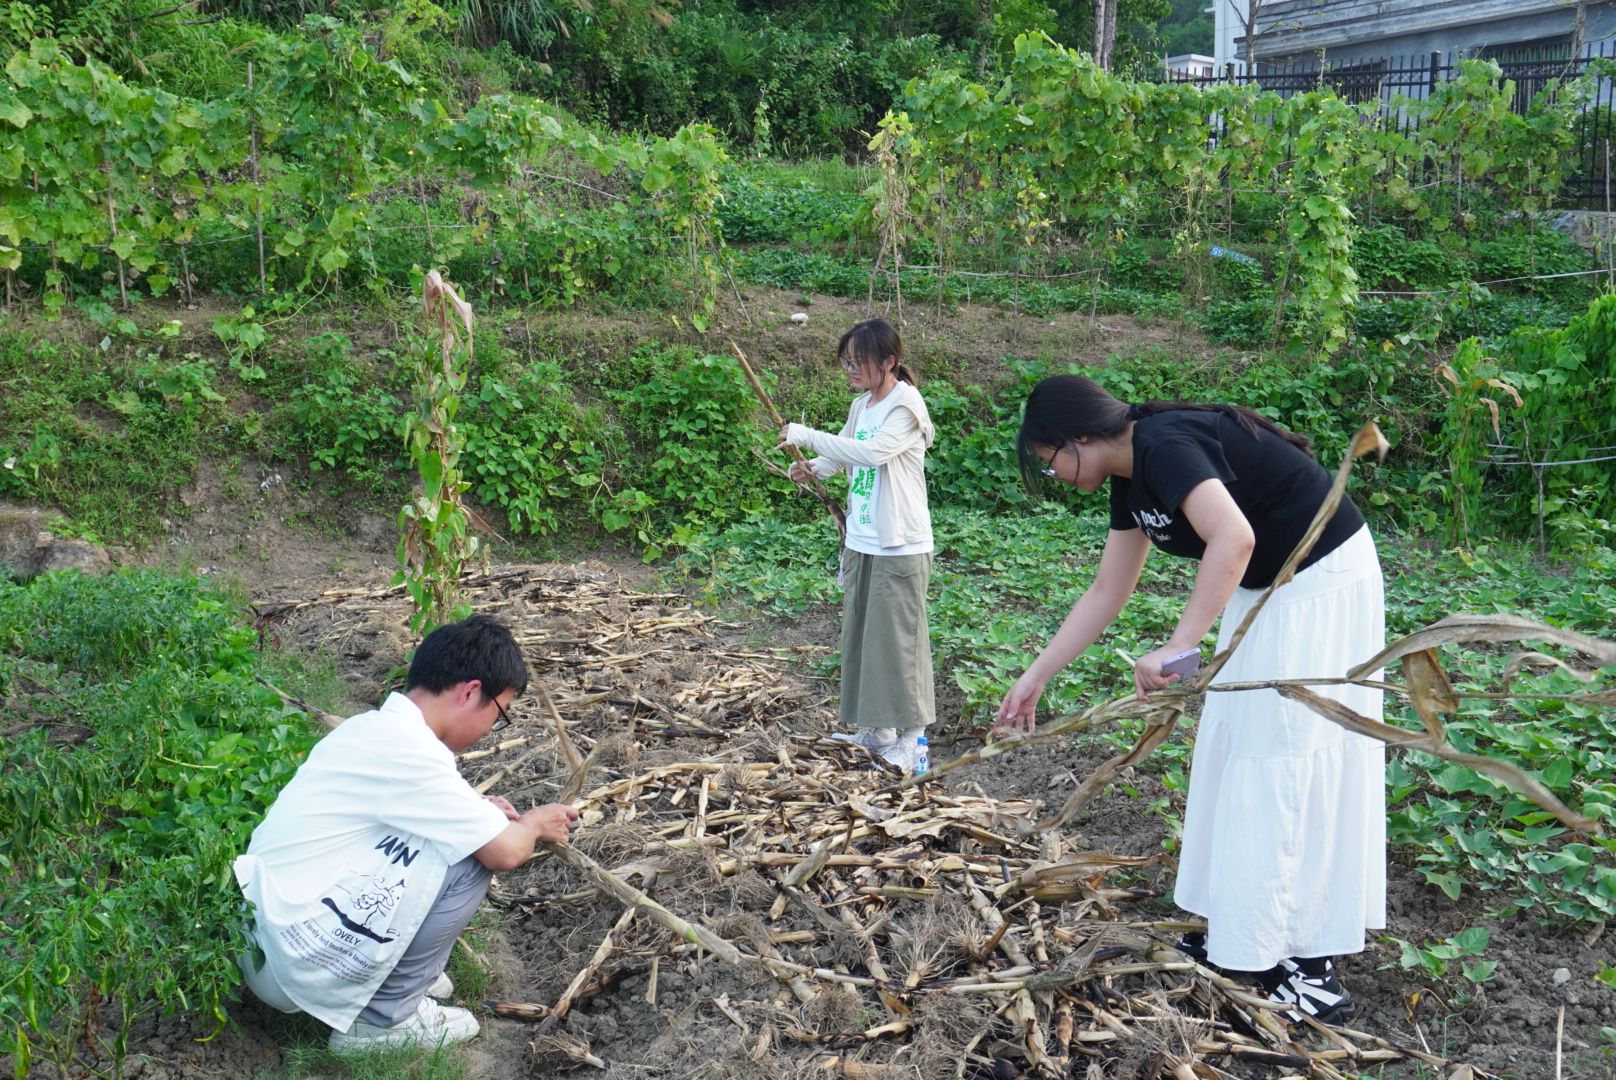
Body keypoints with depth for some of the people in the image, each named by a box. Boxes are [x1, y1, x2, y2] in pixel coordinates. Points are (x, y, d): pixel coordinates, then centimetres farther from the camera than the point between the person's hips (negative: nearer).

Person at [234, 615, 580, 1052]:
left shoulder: (373, 728, 8)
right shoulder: (408, 749, -19)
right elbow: (505, 851, -15)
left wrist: (477, 812, 13)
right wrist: (533, 823, 7)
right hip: (295, 958, -9)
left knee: (462, 835, 13)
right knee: (472, 854, -11)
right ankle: (385, 1017, 0)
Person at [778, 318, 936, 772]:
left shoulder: (906, 407, -15)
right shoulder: (861, 406, 11)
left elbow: (871, 452, -30)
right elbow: (845, 456, 17)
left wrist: (807, 435, -26)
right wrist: (813, 468, -4)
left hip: (900, 547, -9)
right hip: (861, 543, 9)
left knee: (898, 637, -3)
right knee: (860, 634, 14)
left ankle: (911, 739, 9)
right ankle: (875, 730, 27)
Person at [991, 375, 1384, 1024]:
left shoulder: (1166, 445, -23)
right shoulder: (1132, 479, 6)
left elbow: (1233, 537, -39)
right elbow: (1107, 592, 12)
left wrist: (1177, 648, -41)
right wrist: (1034, 679, 13)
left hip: (1324, 582, -10)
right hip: (1265, 591, 10)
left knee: (1289, 757, -6)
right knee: (1235, 745, 12)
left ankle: (1304, 961, 4)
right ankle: (1241, 931, 23)